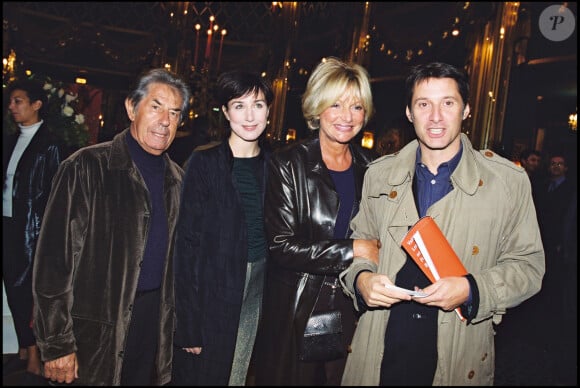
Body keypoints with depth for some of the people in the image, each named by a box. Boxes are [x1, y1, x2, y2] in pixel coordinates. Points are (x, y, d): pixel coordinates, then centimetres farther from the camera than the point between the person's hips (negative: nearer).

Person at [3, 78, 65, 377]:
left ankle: (32, 351, 16)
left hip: (30, 228, -6)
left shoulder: (50, 144, -7)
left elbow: (54, 194, -9)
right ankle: (24, 347, 25)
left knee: (26, 289, 1)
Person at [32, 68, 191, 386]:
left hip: (156, 320, 5)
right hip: (97, 330, -5)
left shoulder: (175, 178, 7)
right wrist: (57, 344, -13)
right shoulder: (86, 168, -11)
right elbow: (54, 257, -13)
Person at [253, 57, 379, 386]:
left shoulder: (370, 167, 4)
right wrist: (352, 250, -17)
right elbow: (281, 245, -17)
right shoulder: (288, 164, -9)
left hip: (351, 310, 4)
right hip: (295, 312, -3)